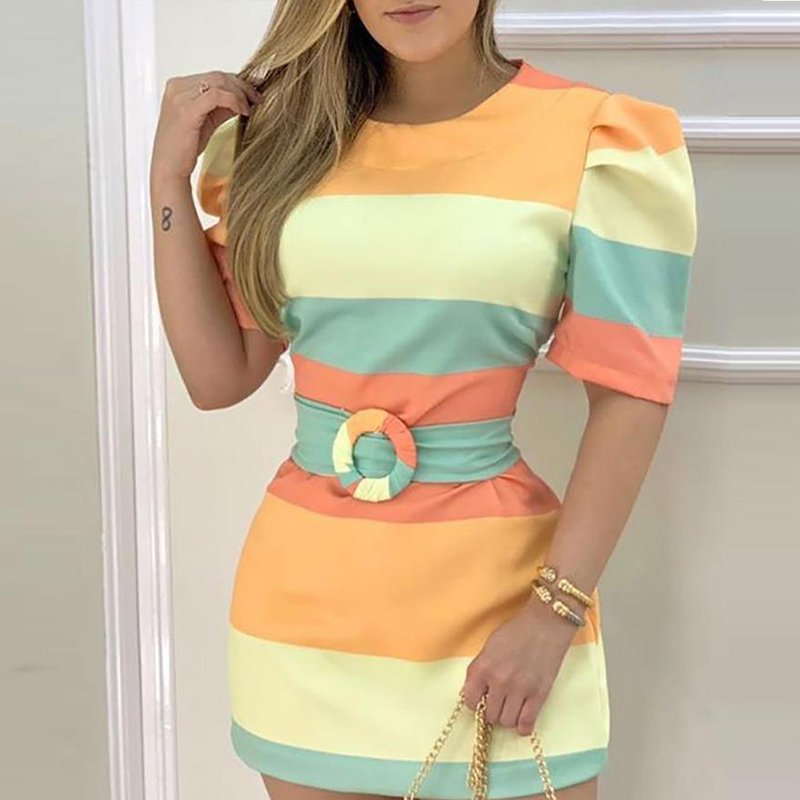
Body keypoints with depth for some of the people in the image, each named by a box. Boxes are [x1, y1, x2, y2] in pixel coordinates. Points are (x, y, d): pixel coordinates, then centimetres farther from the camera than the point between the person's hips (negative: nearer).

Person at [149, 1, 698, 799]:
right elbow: (219, 376, 4)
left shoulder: (598, 141, -7)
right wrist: (170, 174, -2)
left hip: (491, 589, -3)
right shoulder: (290, 132, 5)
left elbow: (630, 396, -8)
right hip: (304, 593, 4)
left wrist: (553, 611, -14)